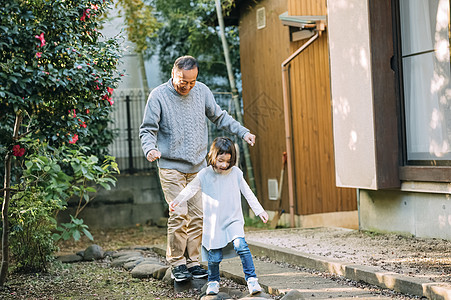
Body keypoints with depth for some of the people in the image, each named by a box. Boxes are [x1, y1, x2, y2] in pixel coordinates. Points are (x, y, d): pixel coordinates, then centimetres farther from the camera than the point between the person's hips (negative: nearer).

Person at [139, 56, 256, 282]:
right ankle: (177, 263, 1)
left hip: (198, 167, 4)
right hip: (171, 166, -4)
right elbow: (147, 130, -5)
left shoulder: (202, 91, 4)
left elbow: (219, 117, 18)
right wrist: (150, 149, -25)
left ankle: (192, 261, 12)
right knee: (179, 215, -11)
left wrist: (243, 132, 10)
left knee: (197, 215, 2)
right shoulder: (158, 96, -8)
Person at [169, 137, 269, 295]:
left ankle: (251, 279, -14)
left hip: (233, 220, 0)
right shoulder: (205, 175, -2)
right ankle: (213, 281, 29)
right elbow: (191, 189, -3)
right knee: (214, 256, 1)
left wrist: (259, 210, 8)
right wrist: (177, 201, -18)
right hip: (213, 222, 0)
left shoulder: (235, 173, 2)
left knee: (241, 245, -23)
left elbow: (247, 193, 9)